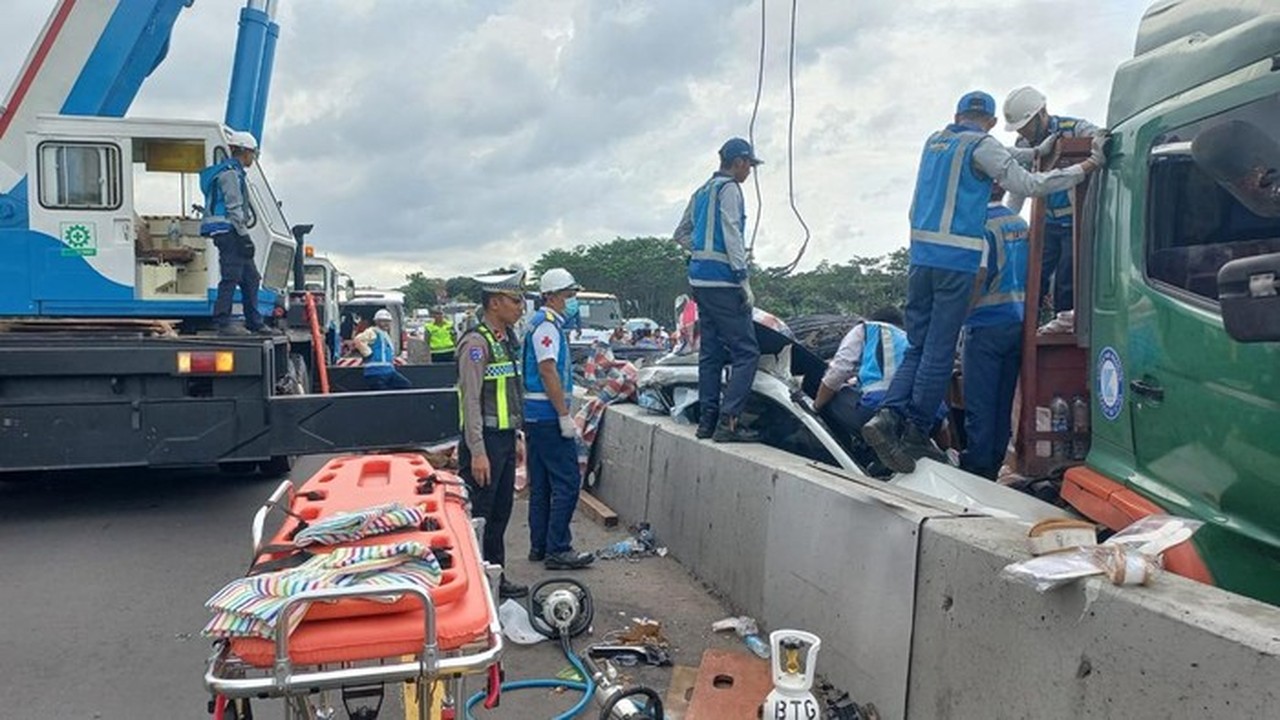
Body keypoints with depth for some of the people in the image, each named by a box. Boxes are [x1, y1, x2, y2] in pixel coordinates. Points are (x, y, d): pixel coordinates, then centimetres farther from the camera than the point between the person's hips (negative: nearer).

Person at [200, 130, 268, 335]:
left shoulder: (234, 172, 24)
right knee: (231, 277, -10)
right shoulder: (230, 173, -9)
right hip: (227, 231, -11)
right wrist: (244, 236, -18)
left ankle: (255, 323, 15)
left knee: (251, 278, 11)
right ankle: (223, 322, -7)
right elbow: (234, 208, -17)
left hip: (231, 233, 11)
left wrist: (244, 236, 21)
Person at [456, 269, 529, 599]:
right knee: (476, 515, -3)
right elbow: (471, 400, -19)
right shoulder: (476, 342, -15)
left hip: (505, 438, 9)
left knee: (500, 512, 16)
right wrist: (477, 452, -22)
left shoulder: (506, 340, 13)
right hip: (485, 439, -9)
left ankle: (495, 577, 27)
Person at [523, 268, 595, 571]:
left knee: (541, 483, 13)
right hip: (548, 414, -11)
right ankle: (557, 550, -5)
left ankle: (539, 546, 20)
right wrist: (564, 416, -21)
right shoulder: (547, 325, -13)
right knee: (567, 482, -8)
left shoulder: (549, 323, 18)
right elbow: (548, 372, -21)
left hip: (536, 416, 11)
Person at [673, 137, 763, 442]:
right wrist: (743, 279, -17)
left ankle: (707, 420, 13)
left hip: (700, 279, 9)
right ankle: (728, 421, -15)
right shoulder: (729, 189, -6)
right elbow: (732, 234, -15)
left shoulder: (702, 191, 20)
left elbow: (682, 233, 26)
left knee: (711, 351, 12)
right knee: (746, 352, -9)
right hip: (722, 280, -9)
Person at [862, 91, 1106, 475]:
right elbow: (1029, 185, -6)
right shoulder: (982, 147, -1)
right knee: (939, 352, -1)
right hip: (956, 261, -6)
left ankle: (888, 415, -9)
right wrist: (1089, 165, -2)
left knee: (918, 346, 9)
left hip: (921, 255, 6)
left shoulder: (934, 141, 19)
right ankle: (916, 432, 2)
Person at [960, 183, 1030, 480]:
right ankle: (995, 463, 19)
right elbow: (1025, 276, 17)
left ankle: (978, 469, 2)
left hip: (986, 325, -8)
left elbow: (978, 277, -18)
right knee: (1004, 400, 12)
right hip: (1017, 322, 8)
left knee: (979, 403, -2)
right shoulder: (1020, 223, 12)